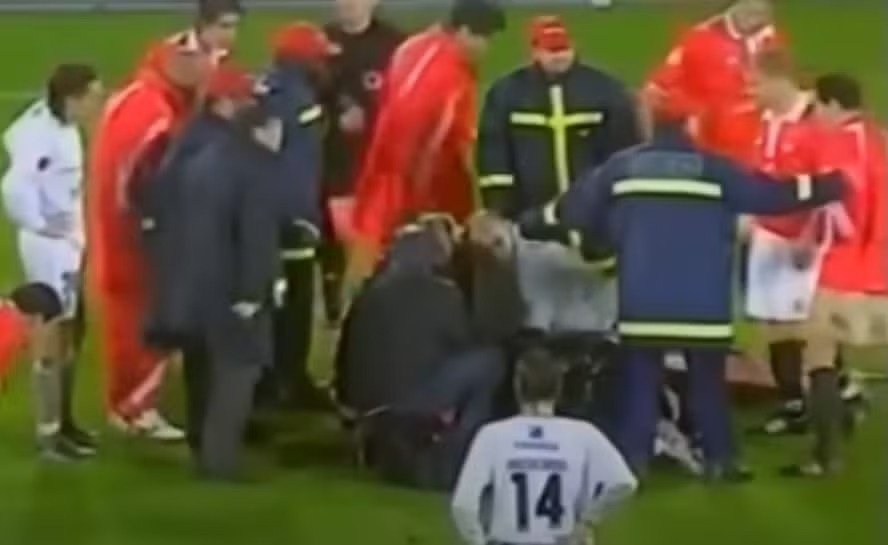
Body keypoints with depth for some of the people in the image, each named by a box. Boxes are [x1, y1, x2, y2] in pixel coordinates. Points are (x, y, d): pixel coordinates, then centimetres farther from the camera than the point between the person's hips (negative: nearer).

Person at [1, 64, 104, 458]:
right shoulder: (46, 136, -26)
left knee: (72, 336, 20)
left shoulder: (61, 127, 0)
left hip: (71, 244, 9)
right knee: (57, 341, 3)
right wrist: (39, 225, -22)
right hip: (51, 248, -9)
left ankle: (65, 421, 33)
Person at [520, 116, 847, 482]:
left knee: (639, 382, 7)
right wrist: (827, 187, 13)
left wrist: (534, 222, 32)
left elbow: (574, 208, 14)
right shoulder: (714, 169, -2)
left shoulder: (620, 168, 5)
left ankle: (631, 461, 5)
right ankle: (718, 461, 14)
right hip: (701, 306, -1)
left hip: (642, 303, 1)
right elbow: (769, 195, 1)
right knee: (707, 382, 11)